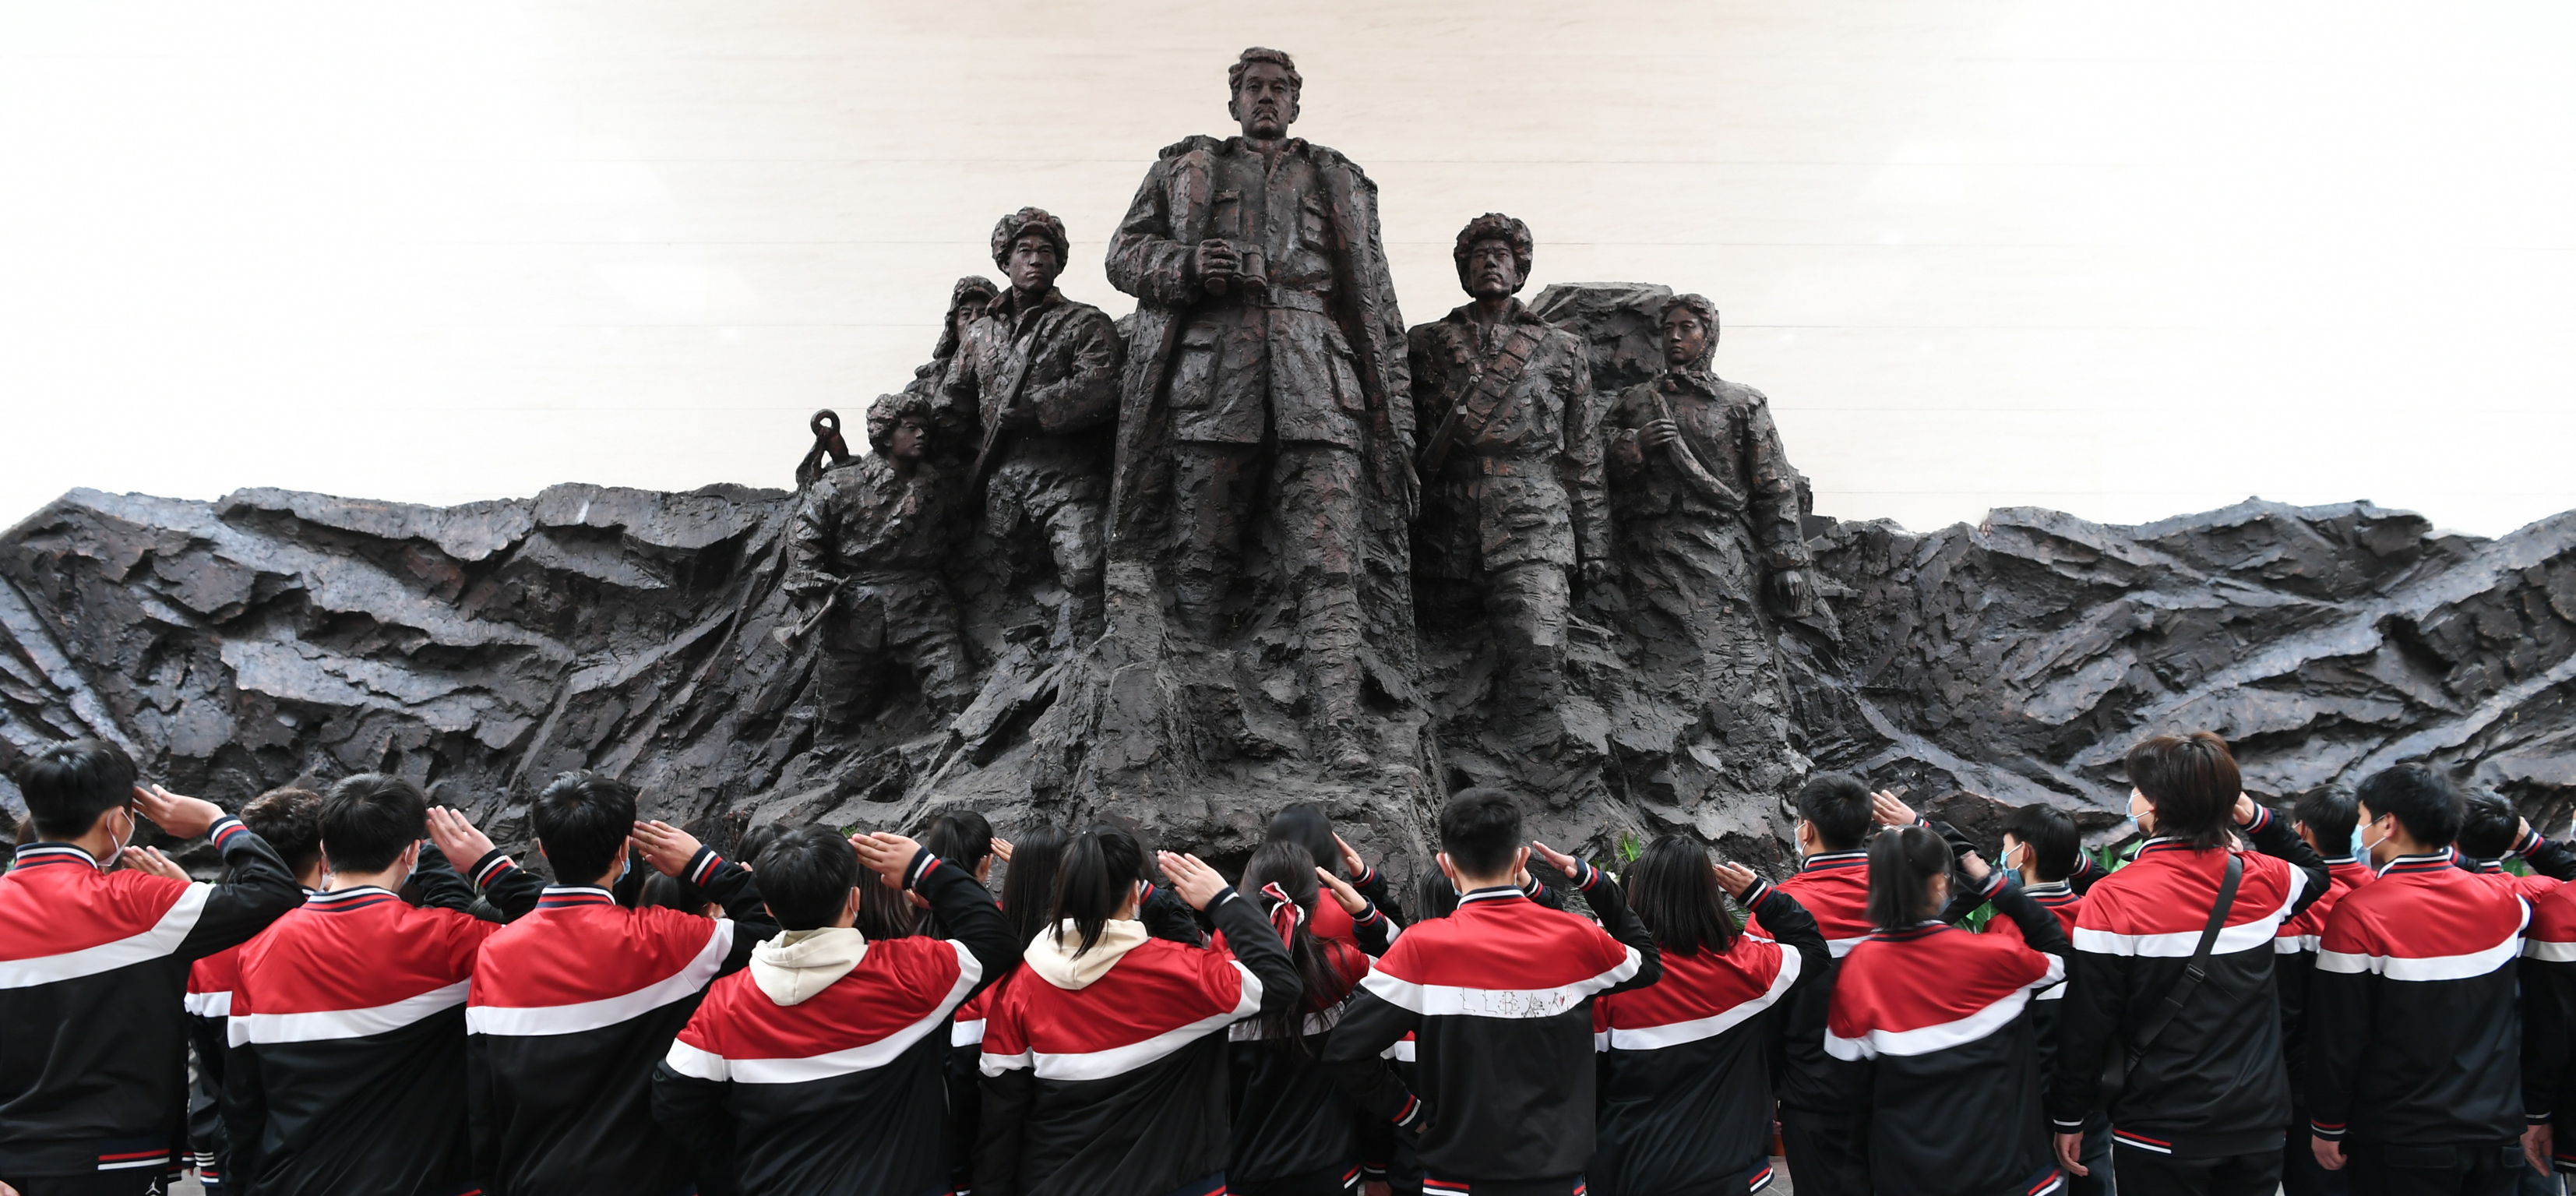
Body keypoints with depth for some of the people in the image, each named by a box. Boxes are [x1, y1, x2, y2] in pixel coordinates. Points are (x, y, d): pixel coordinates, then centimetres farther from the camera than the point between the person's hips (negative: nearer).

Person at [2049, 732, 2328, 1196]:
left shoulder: (2113, 899, -18)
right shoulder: (2263, 880, -4)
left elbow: (2086, 1023, -14)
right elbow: (2315, 870, 23)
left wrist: (2069, 1118, -3)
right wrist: (2259, 819, 9)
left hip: (2160, 1139, -4)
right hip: (2258, 1124, 4)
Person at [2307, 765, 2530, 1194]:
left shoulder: (2360, 914, -18)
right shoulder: (2503, 902, -3)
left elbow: (2336, 1036, -13)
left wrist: (2327, 1127, -5)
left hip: (2403, 1144, -5)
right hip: (2499, 1133, 5)